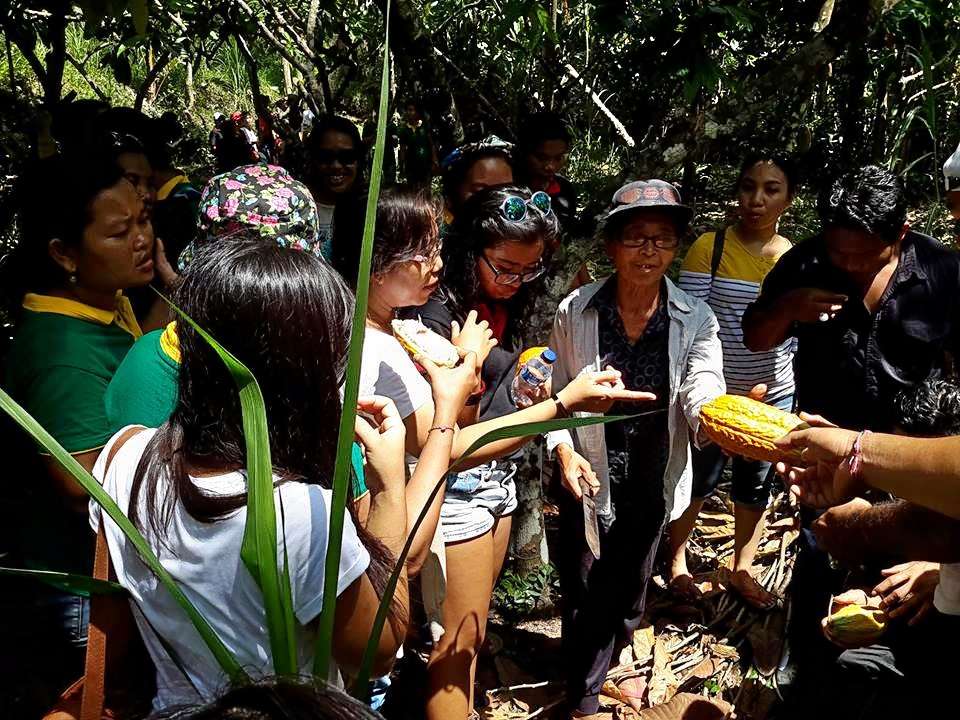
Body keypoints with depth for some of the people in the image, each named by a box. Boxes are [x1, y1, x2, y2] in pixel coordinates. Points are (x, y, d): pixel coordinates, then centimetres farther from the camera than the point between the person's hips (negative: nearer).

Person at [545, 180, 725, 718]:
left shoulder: (696, 320, -11)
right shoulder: (576, 311, -11)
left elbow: (702, 396, -23)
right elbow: (555, 391, -1)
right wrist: (564, 450, -16)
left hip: (654, 479, 2)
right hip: (589, 476, -2)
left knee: (631, 584, 23)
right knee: (586, 591, 7)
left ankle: (607, 663, 52)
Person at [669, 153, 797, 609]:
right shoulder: (709, 248, -11)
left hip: (773, 394, 4)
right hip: (713, 392, -3)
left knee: (756, 485, 15)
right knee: (699, 480, 10)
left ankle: (742, 571, 32)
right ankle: (677, 559, 33)